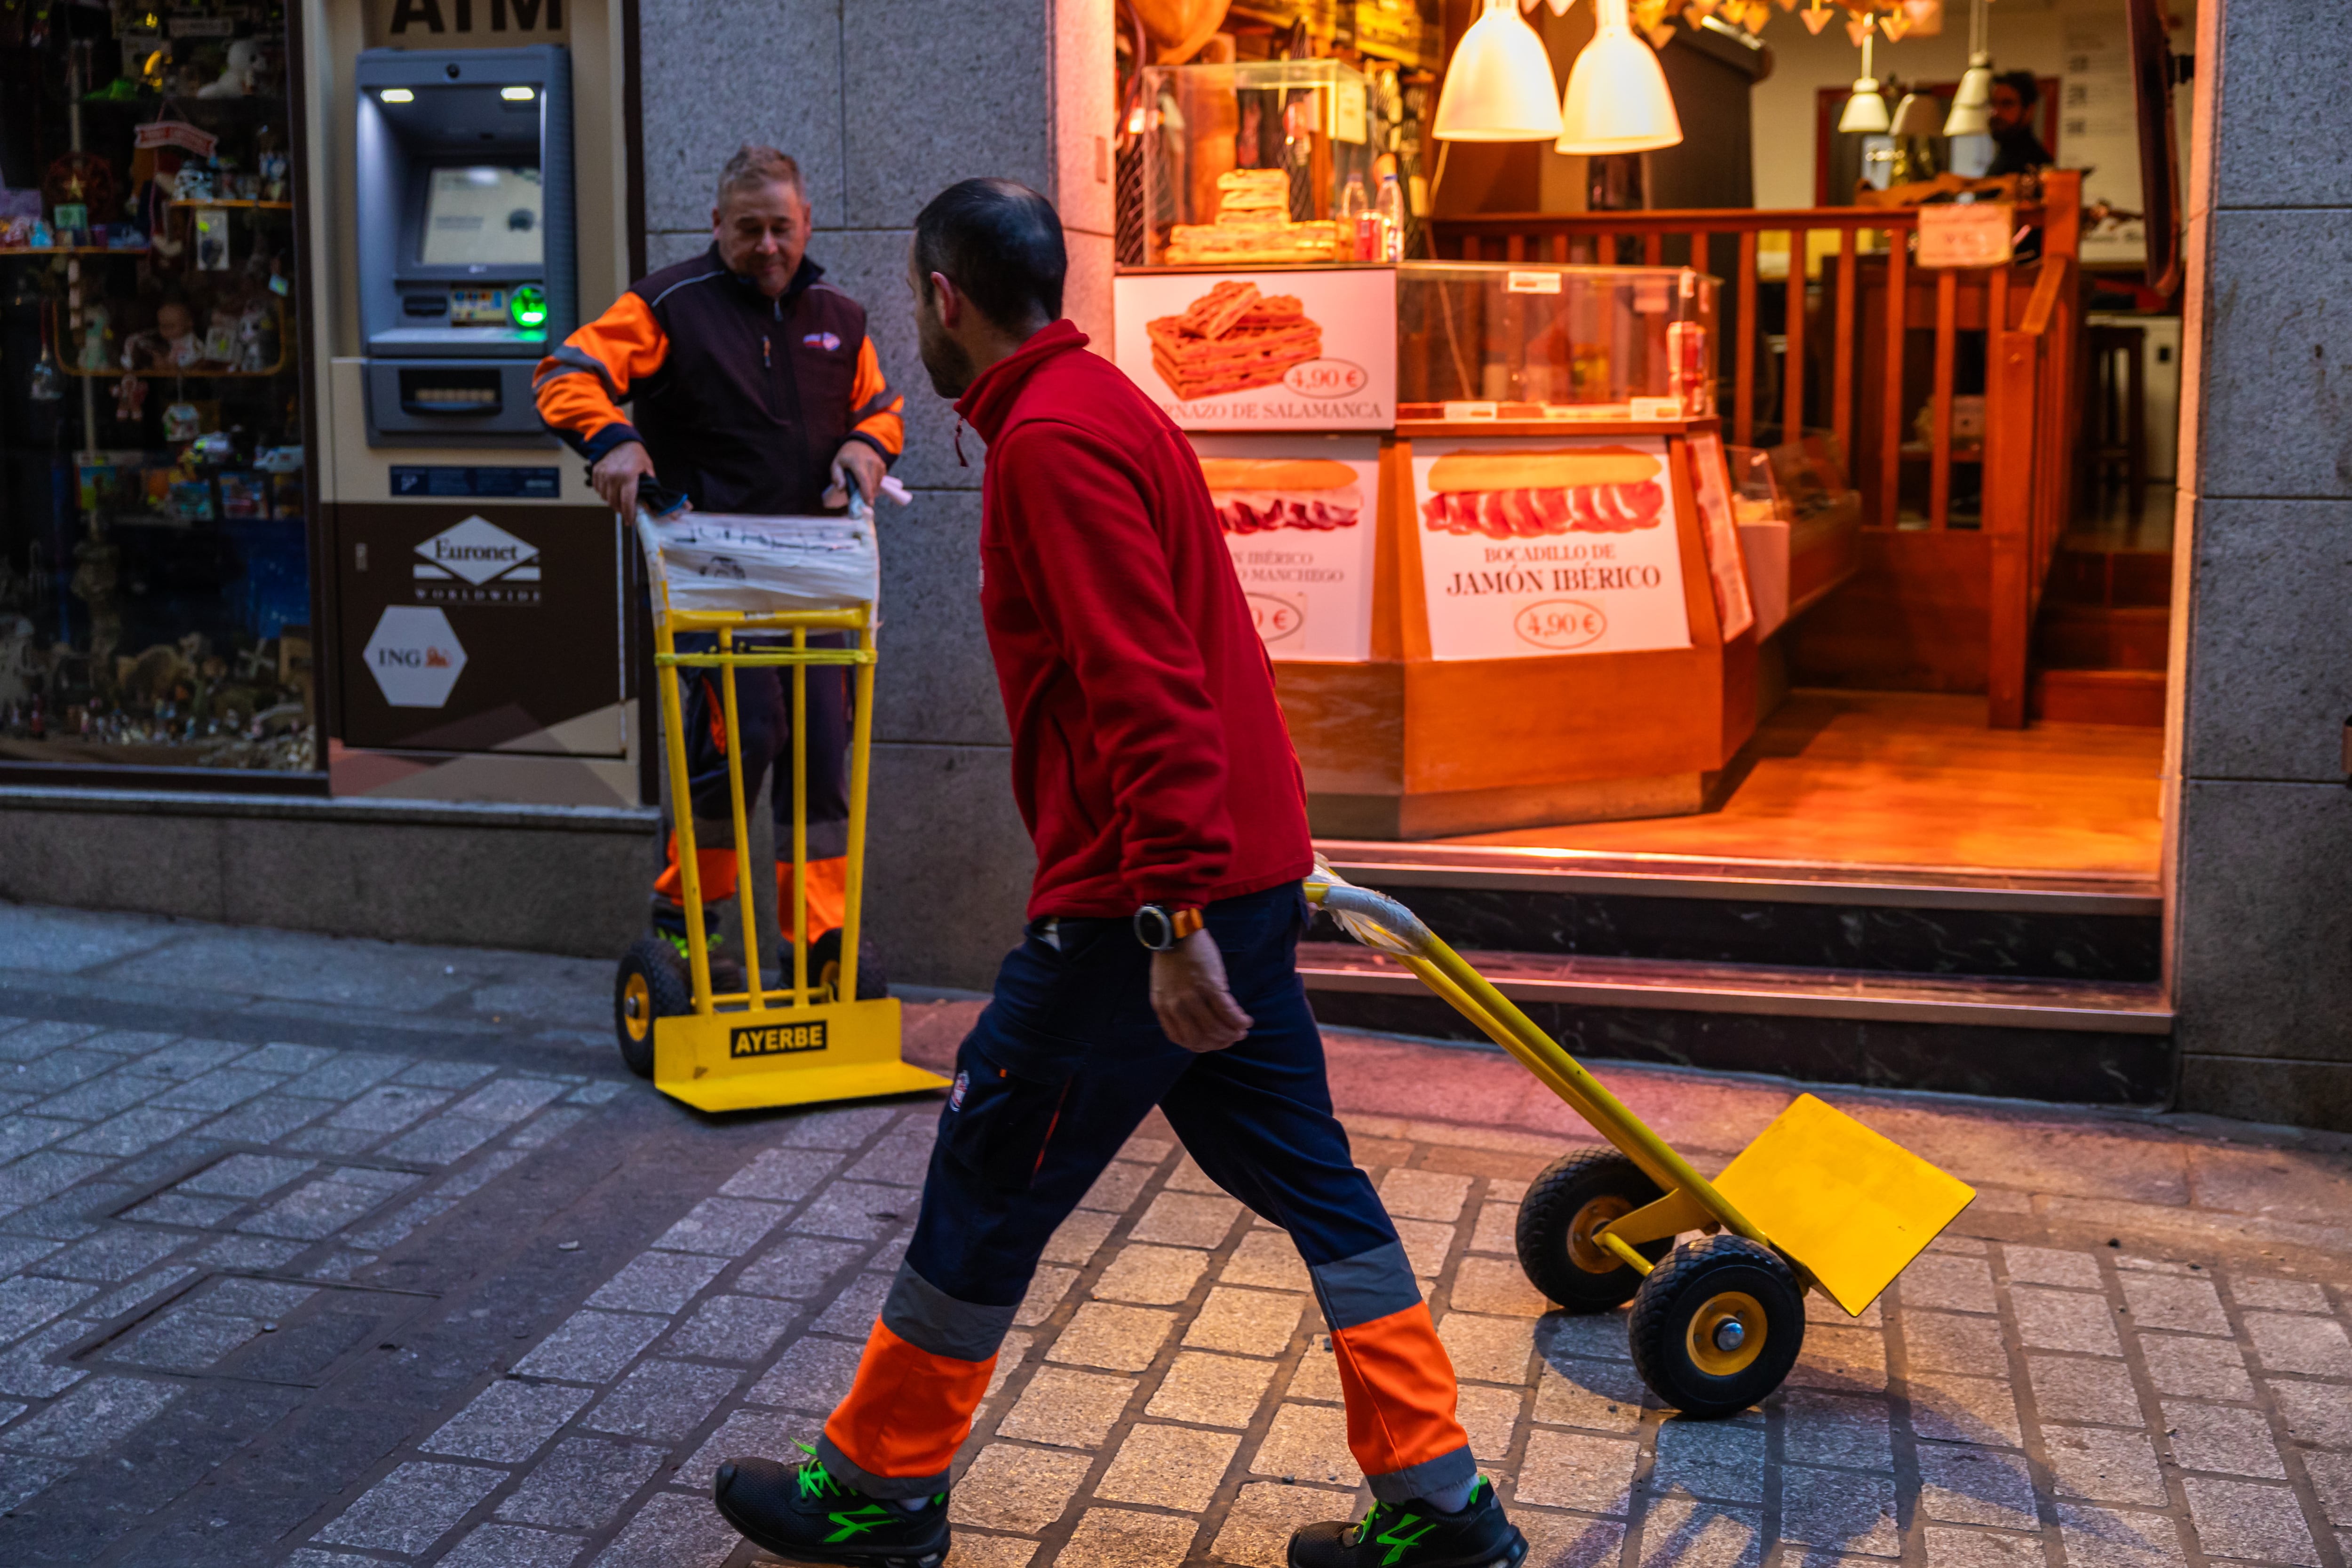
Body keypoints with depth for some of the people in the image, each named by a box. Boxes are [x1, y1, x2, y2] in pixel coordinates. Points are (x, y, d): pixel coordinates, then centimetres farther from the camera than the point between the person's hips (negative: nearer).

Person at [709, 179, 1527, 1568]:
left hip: (1141, 898, -10)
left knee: (990, 1181, 5)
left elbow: (1146, 688, -25)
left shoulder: (1051, 438, -15)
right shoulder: (1101, 403, 17)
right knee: (1303, 1170, 13)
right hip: (1246, 870, 10)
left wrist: (1171, 915, -27)